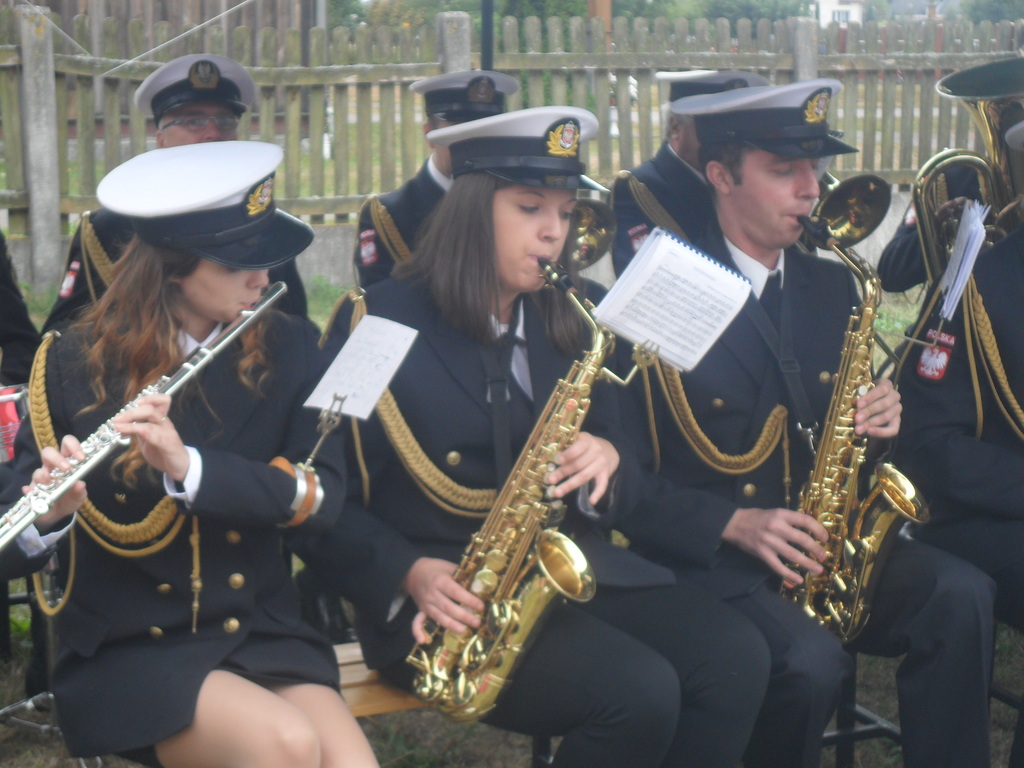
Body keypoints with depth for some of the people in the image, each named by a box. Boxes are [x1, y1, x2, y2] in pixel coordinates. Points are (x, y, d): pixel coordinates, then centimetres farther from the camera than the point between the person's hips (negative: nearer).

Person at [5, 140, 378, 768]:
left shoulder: (290, 350, 2)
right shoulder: (78, 363, -5)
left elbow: (322, 492, -8)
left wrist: (190, 467, -24)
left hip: (261, 632, 3)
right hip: (126, 645, -3)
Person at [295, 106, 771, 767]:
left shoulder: (573, 325, 11)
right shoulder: (379, 322, -4)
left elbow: (626, 488, 15)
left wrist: (607, 462, -10)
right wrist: (410, 574, -20)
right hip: (448, 597, -5)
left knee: (736, 657, -18)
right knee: (640, 692, -27)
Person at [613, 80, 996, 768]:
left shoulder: (833, 287, 11)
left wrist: (878, 421, -5)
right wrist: (733, 523, -20)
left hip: (818, 540, 5)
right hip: (702, 552, -5)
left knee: (962, 595, -20)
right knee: (811, 660, -31)